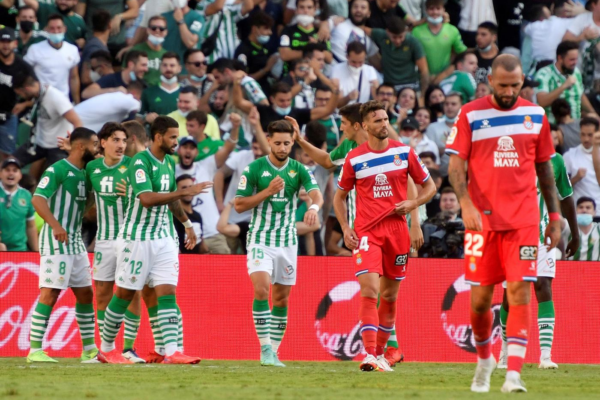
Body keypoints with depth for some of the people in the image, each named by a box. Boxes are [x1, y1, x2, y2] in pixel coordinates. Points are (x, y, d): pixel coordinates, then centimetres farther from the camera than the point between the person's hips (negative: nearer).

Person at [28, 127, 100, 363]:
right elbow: (38, 199, -22)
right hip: (56, 240, -9)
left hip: (76, 241, 9)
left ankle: (89, 349, 18)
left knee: (85, 293, 11)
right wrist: (55, 224, -36)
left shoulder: (84, 173, 14)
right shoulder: (58, 170, -12)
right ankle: (35, 350, -11)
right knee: (50, 293, -12)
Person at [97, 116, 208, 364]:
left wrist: (186, 223, 30)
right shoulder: (140, 162, -16)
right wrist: (186, 192, -29)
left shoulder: (169, 162, 9)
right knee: (125, 294, 2)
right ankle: (106, 349, 17)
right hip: (136, 238, -7)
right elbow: (147, 199, -29)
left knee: (168, 293, -5)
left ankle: (170, 352, -12)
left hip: (163, 238, 7)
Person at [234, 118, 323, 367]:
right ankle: (265, 349, -18)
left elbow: (316, 193, -15)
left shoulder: (298, 170, 1)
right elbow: (239, 205, -4)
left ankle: (274, 351, 16)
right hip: (260, 240, -3)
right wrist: (268, 191, -16)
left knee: (281, 299, 7)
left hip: (287, 242, 3)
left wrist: (314, 207, -38)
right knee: (261, 290, -20)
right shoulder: (254, 169, -5)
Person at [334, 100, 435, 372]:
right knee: (369, 291, -17)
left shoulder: (404, 152, 4)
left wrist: (412, 203, -8)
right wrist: (345, 228, -1)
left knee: (389, 295, 9)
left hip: (397, 229, 2)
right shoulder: (354, 159, 2)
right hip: (366, 232, -2)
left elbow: (429, 186, 12)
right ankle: (370, 355, -21)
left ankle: (380, 353, 23)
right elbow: (339, 196, 13)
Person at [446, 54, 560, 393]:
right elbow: (456, 165, -3)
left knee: (520, 292, -11)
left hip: (524, 219, 1)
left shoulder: (536, 115, 7)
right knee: (480, 299, 3)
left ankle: (514, 373, -15)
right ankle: (485, 359, 29)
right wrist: (466, 204, -19)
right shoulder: (470, 115, 0)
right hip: (483, 219, -1)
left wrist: (555, 216, 13)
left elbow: (545, 168, 15)